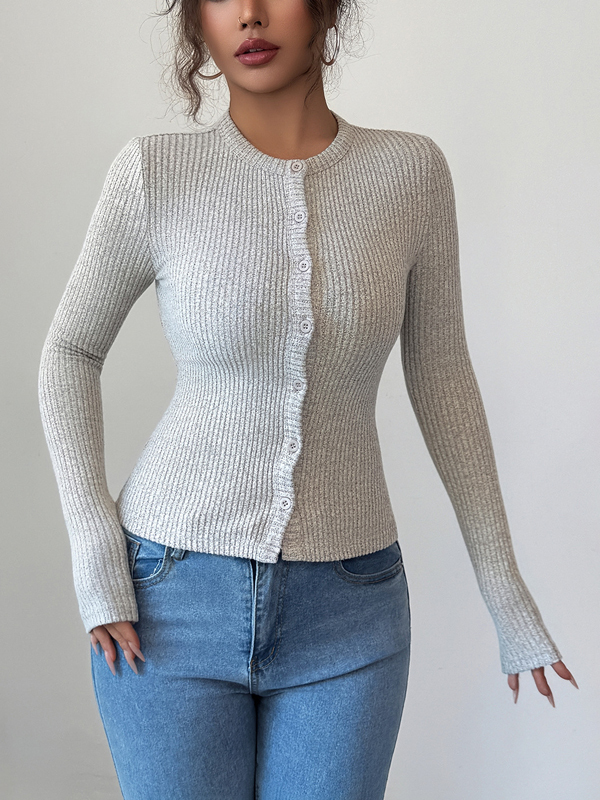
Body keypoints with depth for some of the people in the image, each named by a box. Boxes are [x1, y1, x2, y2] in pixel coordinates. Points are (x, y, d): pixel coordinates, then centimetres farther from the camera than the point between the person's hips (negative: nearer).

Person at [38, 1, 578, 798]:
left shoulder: (411, 171, -5)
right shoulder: (155, 172, -9)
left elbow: (440, 375, 4)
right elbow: (71, 350, 4)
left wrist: (506, 589, 6)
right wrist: (94, 551, -6)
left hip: (344, 606, 1)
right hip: (175, 595, -1)